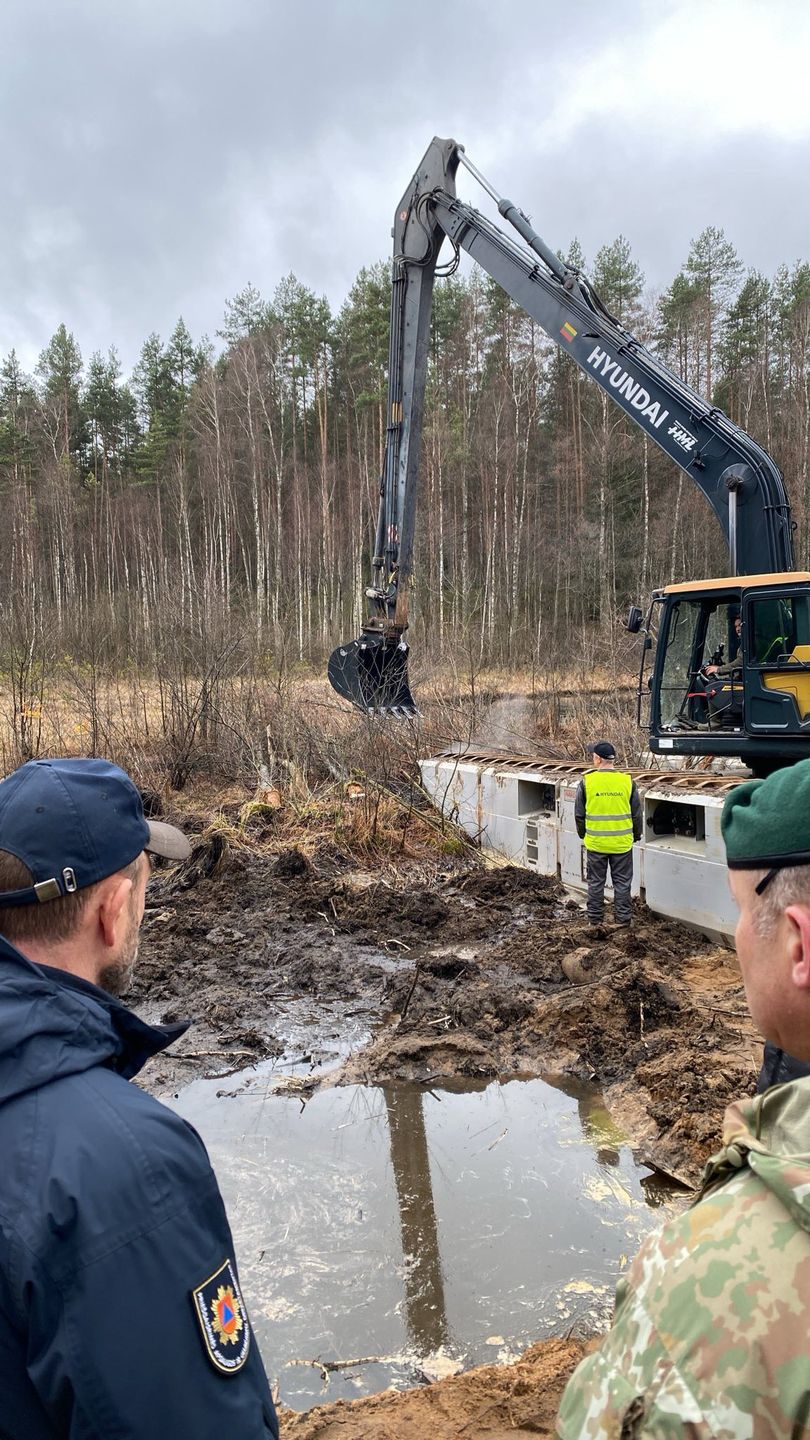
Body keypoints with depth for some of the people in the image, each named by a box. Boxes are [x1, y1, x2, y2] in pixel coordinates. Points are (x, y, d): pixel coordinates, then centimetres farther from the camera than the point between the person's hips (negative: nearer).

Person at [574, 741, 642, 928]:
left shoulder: (586, 782, -9)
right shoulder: (628, 781, -6)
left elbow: (579, 814, -1)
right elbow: (637, 814, 2)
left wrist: (583, 835, 15)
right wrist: (636, 835, 17)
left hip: (595, 842, 0)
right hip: (622, 842, 0)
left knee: (596, 882, 12)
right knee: (622, 882, 11)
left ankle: (594, 918, 20)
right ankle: (623, 918, 16)